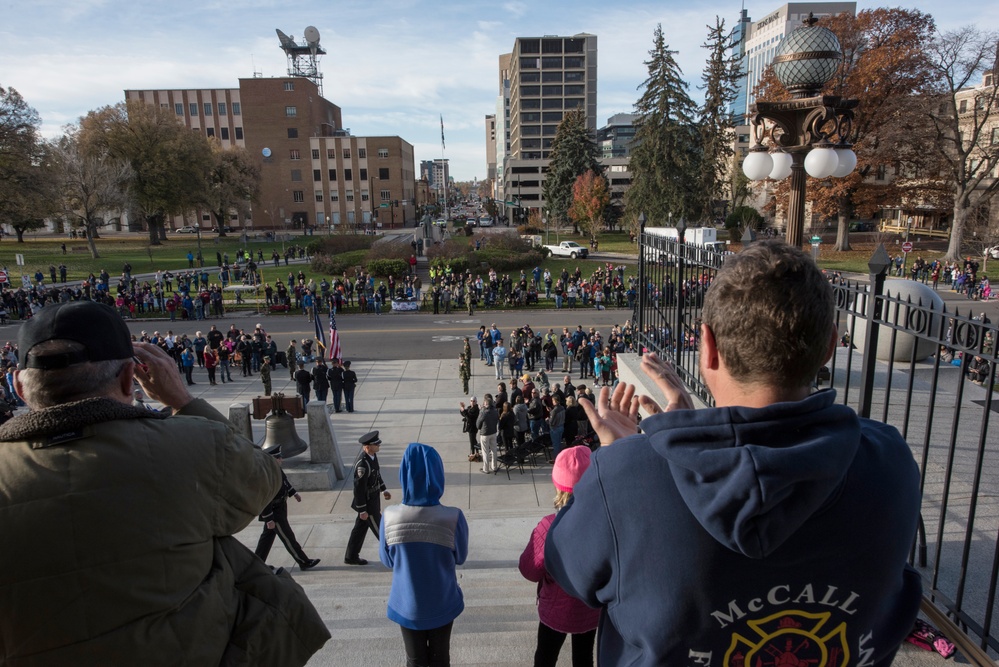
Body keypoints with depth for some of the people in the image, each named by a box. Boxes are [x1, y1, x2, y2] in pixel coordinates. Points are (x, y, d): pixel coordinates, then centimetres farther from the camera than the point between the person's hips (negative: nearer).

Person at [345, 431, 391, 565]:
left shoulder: (372, 454, -5)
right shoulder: (362, 464, -33)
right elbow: (359, 489, -26)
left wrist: (383, 489, 19)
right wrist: (362, 510, -19)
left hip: (372, 498, 9)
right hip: (368, 503, -9)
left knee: (361, 528, 20)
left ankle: (351, 557, 35)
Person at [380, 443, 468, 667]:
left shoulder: (390, 517, -22)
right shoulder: (453, 518, -25)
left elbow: (387, 560, -5)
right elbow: (460, 557, -7)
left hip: (407, 604, 1)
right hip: (442, 603, 0)